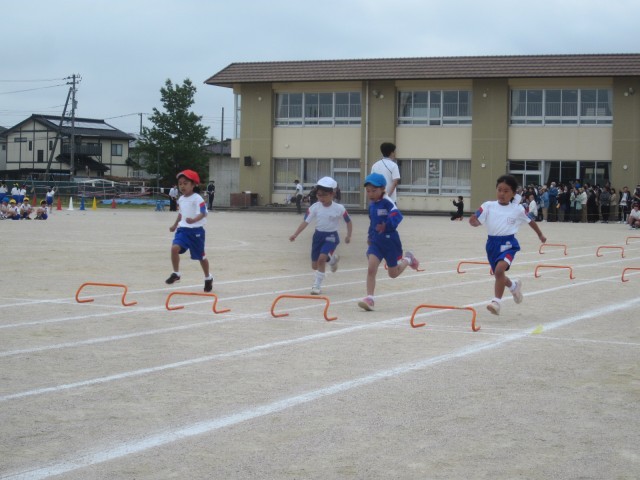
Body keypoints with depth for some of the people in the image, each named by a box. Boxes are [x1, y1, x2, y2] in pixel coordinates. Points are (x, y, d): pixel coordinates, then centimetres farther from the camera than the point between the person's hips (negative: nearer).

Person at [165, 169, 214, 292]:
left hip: (196, 230, -5)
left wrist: (193, 220, -40)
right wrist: (175, 225, 31)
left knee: (201, 256, 9)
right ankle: (176, 274, -5)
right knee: (174, 248, -19)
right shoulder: (181, 199, 8)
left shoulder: (197, 199, -15)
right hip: (183, 229, 5)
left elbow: (203, 214, -22)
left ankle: (208, 278, 31)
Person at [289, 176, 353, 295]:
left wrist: (348, 235, -8)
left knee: (321, 258, -25)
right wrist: (295, 234, -20)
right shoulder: (314, 207, -8)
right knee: (314, 265, 8)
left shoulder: (339, 208, -12)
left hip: (331, 236, -4)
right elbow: (305, 222, -10)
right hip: (318, 235, 4)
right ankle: (332, 258, 40)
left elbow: (348, 222, 1)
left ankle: (317, 285, -8)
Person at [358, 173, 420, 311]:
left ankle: (407, 259, 39)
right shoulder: (371, 205, 7)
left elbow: (397, 216, -31)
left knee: (393, 273, 11)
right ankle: (370, 299, -12)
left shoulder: (387, 202, -15)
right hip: (376, 242, 5)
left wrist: (387, 225, -43)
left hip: (390, 241, -5)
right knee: (371, 269, -14)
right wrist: (370, 235, 17)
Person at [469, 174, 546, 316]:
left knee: (499, 270, -28)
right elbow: (477, 222, -12)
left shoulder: (517, 209, -3)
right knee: (499, 275, 19)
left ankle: (496, 302, -22)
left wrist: (540, 235, 26)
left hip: (508, 244, -3)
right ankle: (514, 286, 52)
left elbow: (530, 221, 13)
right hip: (492, 244, 3)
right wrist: (473, 221, -37)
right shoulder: (488, 206, -5)